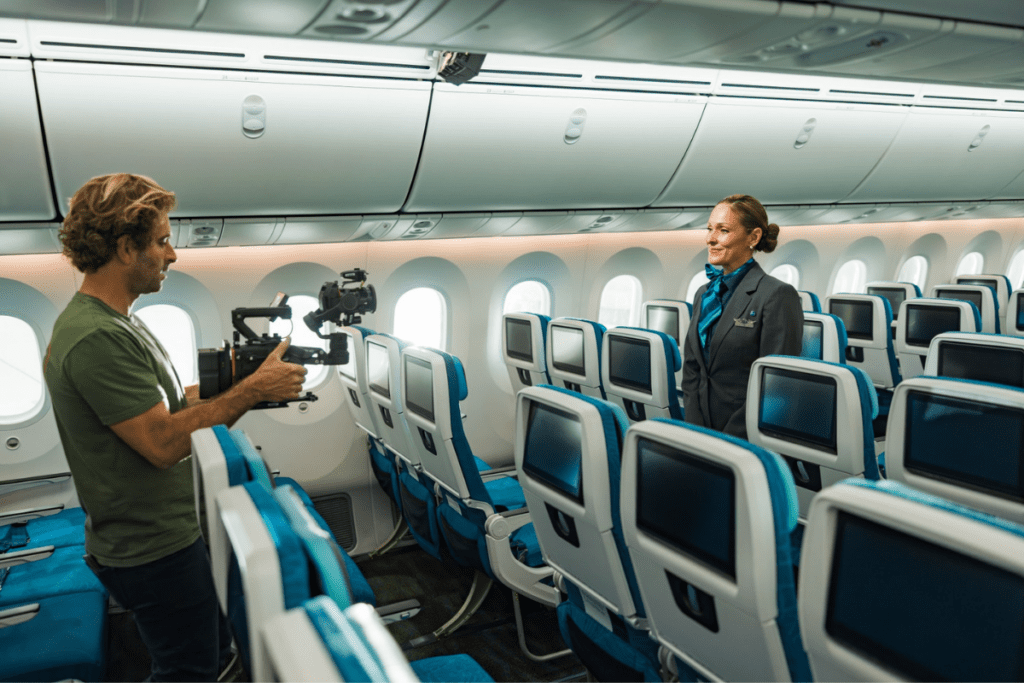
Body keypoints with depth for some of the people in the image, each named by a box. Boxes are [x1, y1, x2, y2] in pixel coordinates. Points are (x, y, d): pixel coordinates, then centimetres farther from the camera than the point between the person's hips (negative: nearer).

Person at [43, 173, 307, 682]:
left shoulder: (112, 322, 10)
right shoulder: (96, 338, -25)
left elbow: (167, 402, 11)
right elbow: (163, 442, -28)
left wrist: (242, 379, 0)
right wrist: (251, 389, -22)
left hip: (173, 531, 10)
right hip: (154, 551, -10)